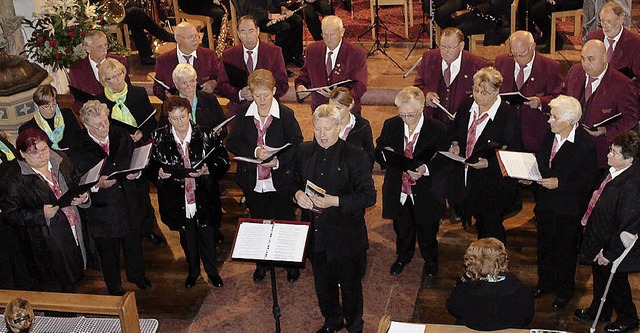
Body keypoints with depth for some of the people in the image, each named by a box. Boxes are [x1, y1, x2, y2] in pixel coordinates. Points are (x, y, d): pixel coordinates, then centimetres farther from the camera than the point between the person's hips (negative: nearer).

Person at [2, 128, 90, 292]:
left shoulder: (61, 160, 0)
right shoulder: (16, 178, -16)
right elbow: (11, 213, -15)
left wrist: (83, 197, -10)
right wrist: (41, 214, -27)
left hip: (74, 234, 5)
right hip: (46, 244, -5)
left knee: (70, 283, 22)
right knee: (54, 290, 6)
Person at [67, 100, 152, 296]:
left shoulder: (121, 136, -5)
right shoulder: (78, 150, -17)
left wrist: (135, 174, -15)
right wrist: (98, 185, -30)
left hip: (130, 204, 4)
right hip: (103, 208, -4)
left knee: (134, 243, 25)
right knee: (108, 252, 16)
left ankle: (137, 275, 52)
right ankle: (114, 288, 39)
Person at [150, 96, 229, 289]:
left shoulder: (206, 136, -10)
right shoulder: (160, 138, -7)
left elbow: (223, 161, -6)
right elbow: (152, 165, 5)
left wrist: (207, 170, -22)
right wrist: (159, 173, -16)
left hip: (203, 198, -1)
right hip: (178, 199, 1)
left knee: (208, 237, 13)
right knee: (187, 238, 20)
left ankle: (212, 271, 38)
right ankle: (193, 271, 44)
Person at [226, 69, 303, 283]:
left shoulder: (286, 114, -12)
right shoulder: (244, 114, -5)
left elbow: (297, 144, -9)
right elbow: (232, 143, -5)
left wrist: (279, 160, -26)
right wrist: (255, 152, -22)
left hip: (280, 181, -3)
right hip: (253, 182, 3)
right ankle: (262, 262, 39)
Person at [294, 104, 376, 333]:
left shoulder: (355, 157, -15)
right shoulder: (304, 152, 1)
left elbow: (369, 196, -16)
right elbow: (294, 179, 14)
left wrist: (334, 201, -27)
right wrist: (297, 193, -10)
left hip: (345, 236, -4)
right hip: (315, 234, 5)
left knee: (350, 286, 14)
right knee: (323, 284, 22)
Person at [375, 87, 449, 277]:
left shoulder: (437, 130, -17)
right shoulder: (390, 126, -8)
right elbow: (378, 153, 3)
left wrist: (426, 169, -31)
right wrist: (385, 154, -22)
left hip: (425, 192, -2)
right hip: (398, 192, 2)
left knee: (427, 231, 20)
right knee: (402, 229, 24)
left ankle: (430, 260, 48)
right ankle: (403, 257, 53)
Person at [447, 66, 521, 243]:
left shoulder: (507, 117, -19)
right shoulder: (466, 107, 0)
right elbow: (454, 131, 18)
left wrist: (489, 163, -26)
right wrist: (454, 144, -3)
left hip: (492, 183, -6)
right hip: (467, 179, 6)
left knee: (491, 226, 7)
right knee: (479, 223, 24)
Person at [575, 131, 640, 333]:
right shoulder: (614, 172, -9)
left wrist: (609, 253, -20)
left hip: (612, 246, -8)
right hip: (599, 238, 8)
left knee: (615, 284, 16)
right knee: (599, 277, 28)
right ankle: (599, 311, 52)